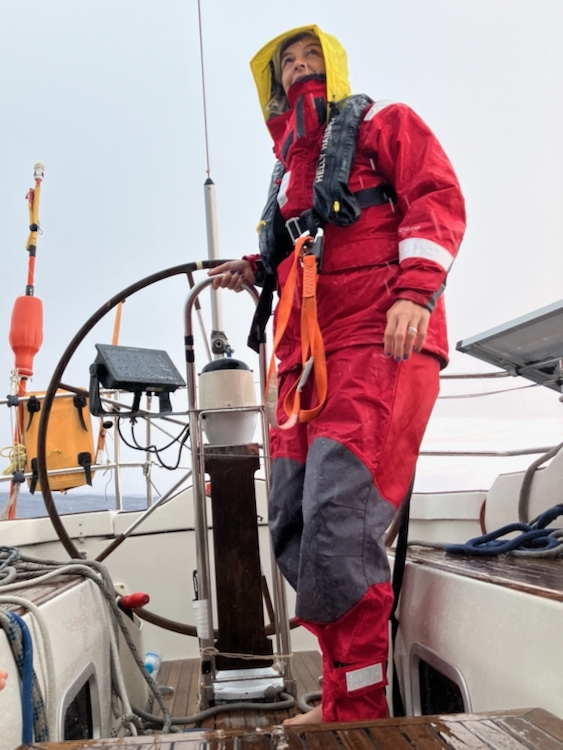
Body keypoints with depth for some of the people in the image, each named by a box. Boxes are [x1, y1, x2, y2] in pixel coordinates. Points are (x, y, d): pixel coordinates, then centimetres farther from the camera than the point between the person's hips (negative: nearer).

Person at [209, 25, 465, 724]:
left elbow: (436, 200, -2)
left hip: (379, 342, -7)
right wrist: (254, 271, 16)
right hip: (307, 352, 8)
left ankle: (355, 712, -6)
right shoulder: (289, 164, 31)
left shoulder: (381, 122, 13)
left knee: (338, 519, -20)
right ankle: (346, 700, 15)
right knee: (293, 529, 2)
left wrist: (413, 292, -17)